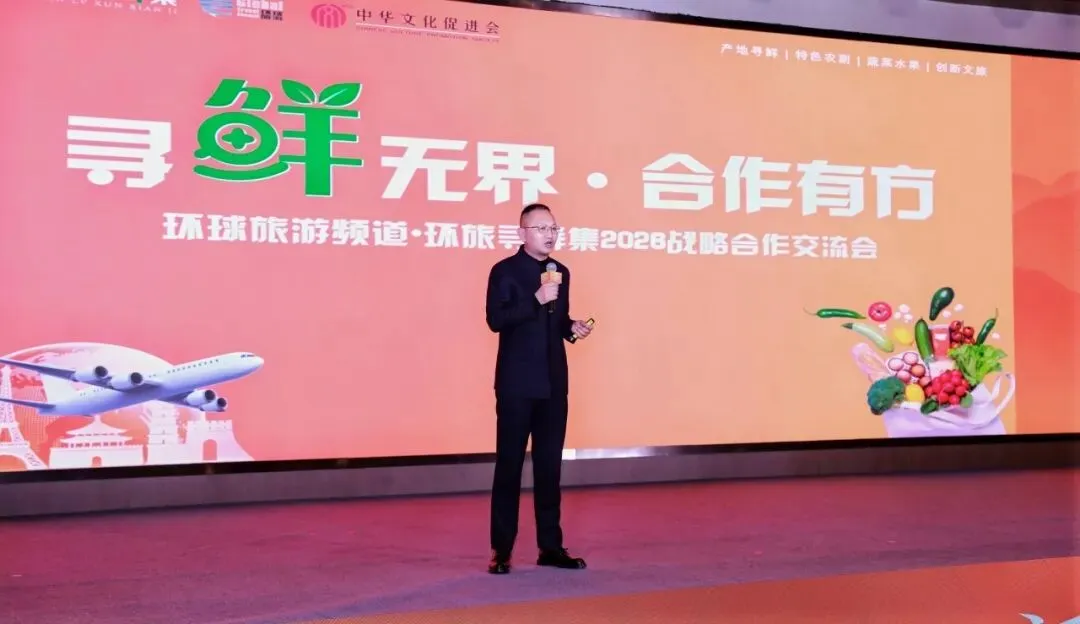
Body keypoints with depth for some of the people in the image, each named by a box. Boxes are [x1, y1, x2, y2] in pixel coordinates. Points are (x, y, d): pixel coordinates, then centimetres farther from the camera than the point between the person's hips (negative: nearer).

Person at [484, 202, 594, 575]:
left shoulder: (561, 272, 13)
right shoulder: (505, 271, -6)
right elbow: (496, 320, -17)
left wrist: (573, 328, 0)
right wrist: (536, 299, -24)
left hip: (554, 383, 6)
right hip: (517, 383, -5)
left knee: (550, 465, 9)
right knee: (509, 464, 0)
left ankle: (550, 546, 17)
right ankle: (501, 550, 9)